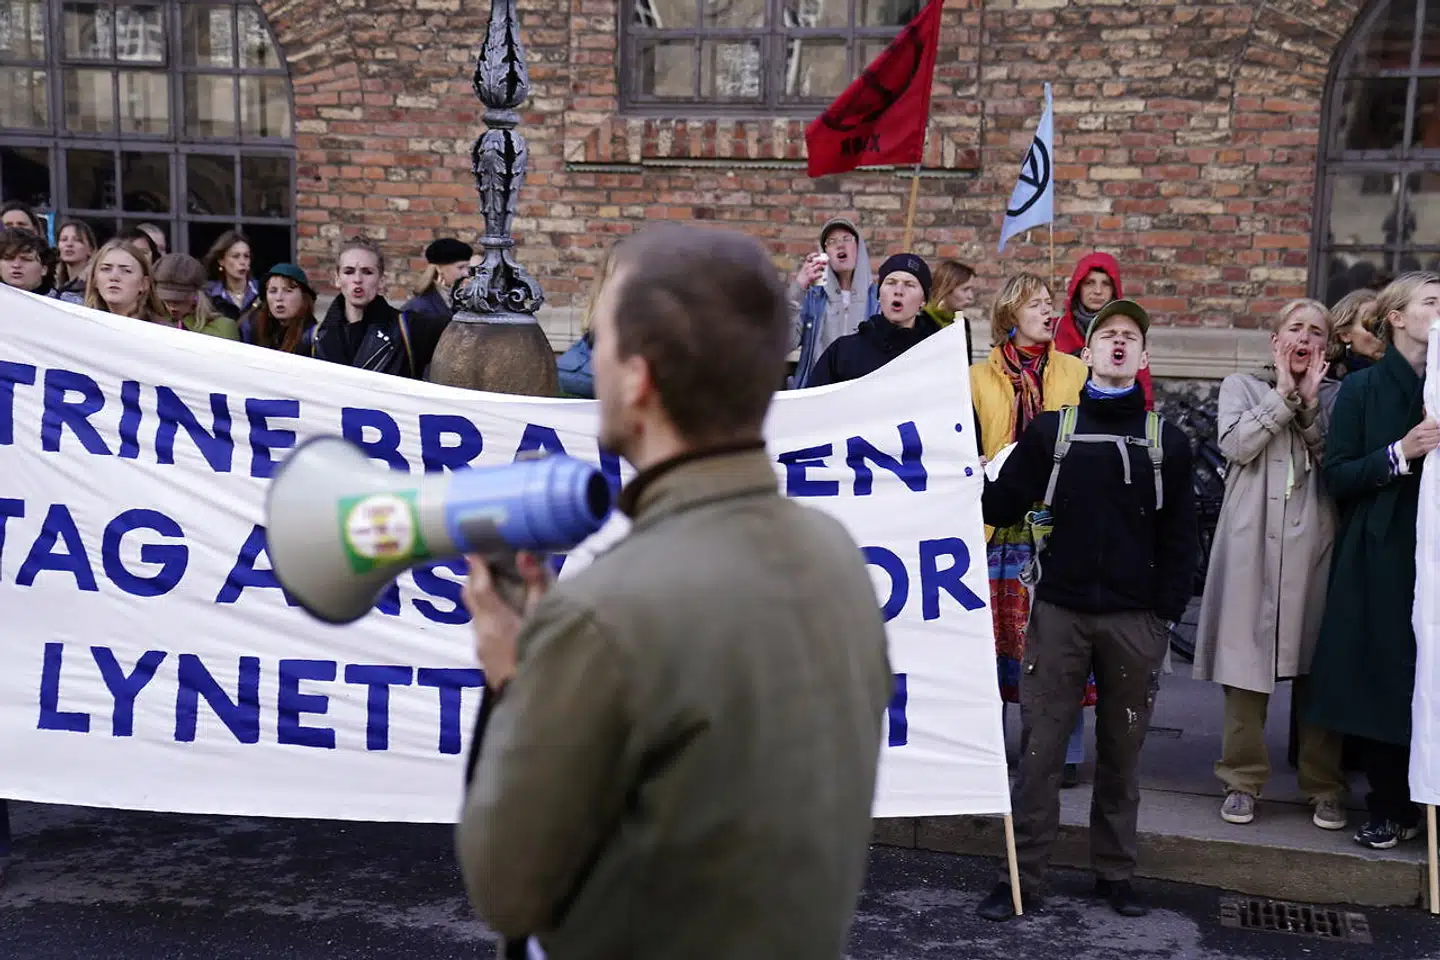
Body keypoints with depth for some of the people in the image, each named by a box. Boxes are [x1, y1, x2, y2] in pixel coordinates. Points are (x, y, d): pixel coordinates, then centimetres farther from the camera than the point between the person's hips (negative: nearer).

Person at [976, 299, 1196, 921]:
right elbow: (1000, 508, 0)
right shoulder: (1049, 430, 5)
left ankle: (1114, 871, 24)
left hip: (1136, 620, 1)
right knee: (1040, 746, 1)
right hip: (1058, 612, -1)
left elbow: (1180, 536, 6)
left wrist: (1167, 612, 0)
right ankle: (1024, 874, 10)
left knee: (1122, 750, 10)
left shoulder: (1167, 440, 7)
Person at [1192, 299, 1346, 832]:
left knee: (1317, 665, 2)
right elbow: (1235, 446, -6)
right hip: (1252, 544, -1)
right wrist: (1282, 394, -5)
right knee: (1246, 660, 0)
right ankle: (1243, 779, 11)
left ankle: (1325, 786, 14)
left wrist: (1311, 401, -6)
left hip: (1313, 543, 1)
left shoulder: (1336, 396, 14)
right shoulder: (1242, 386, 12)